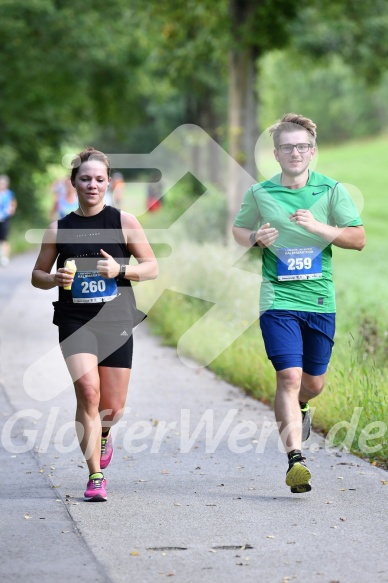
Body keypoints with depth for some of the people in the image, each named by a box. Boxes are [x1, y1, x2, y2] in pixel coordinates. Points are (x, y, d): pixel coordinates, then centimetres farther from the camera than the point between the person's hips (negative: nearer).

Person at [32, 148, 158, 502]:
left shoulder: (124, 222, 1)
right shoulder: (59, 229, 4)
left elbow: (152, 268, 4)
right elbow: (37, 275, 13)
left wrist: (120, 269, -14)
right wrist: (55, 279, -10)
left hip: (116, 322, 1)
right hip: (75, 322, -1)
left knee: (113, 407, 4)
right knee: (87, 389, -21)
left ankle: (103, 434, 43)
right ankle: (95, 476, -14)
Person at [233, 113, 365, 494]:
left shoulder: (331, 190, 2)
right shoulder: (259, 194, 2)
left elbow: (359, 238, 0)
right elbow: (238, 229, 19)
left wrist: (318, 227, -15)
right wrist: (255, 238, -5)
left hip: (321, 300, 2)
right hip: (279, 299, -2)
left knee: (314, 383, 13)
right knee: (289, 376, -17)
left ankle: (298, 407, 49)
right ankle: (295, 459, -19)